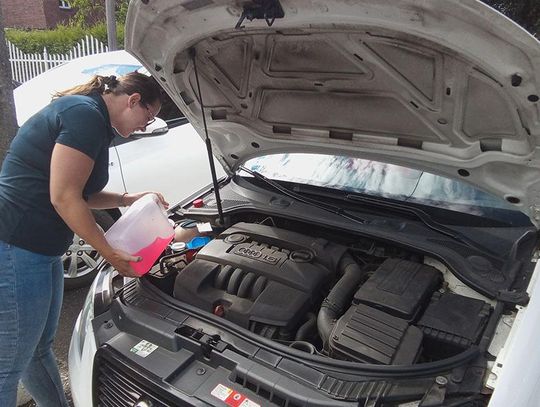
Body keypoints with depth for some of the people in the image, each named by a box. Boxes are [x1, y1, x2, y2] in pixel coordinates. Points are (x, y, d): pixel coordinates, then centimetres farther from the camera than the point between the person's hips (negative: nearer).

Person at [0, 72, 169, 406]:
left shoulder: (85, 113, 14)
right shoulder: (86, 116, -17)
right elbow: (64, 198, -20)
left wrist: (127, 199, 16)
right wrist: (110, 253, -12)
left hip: (39, 250, 10)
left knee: (39, 348, 23)